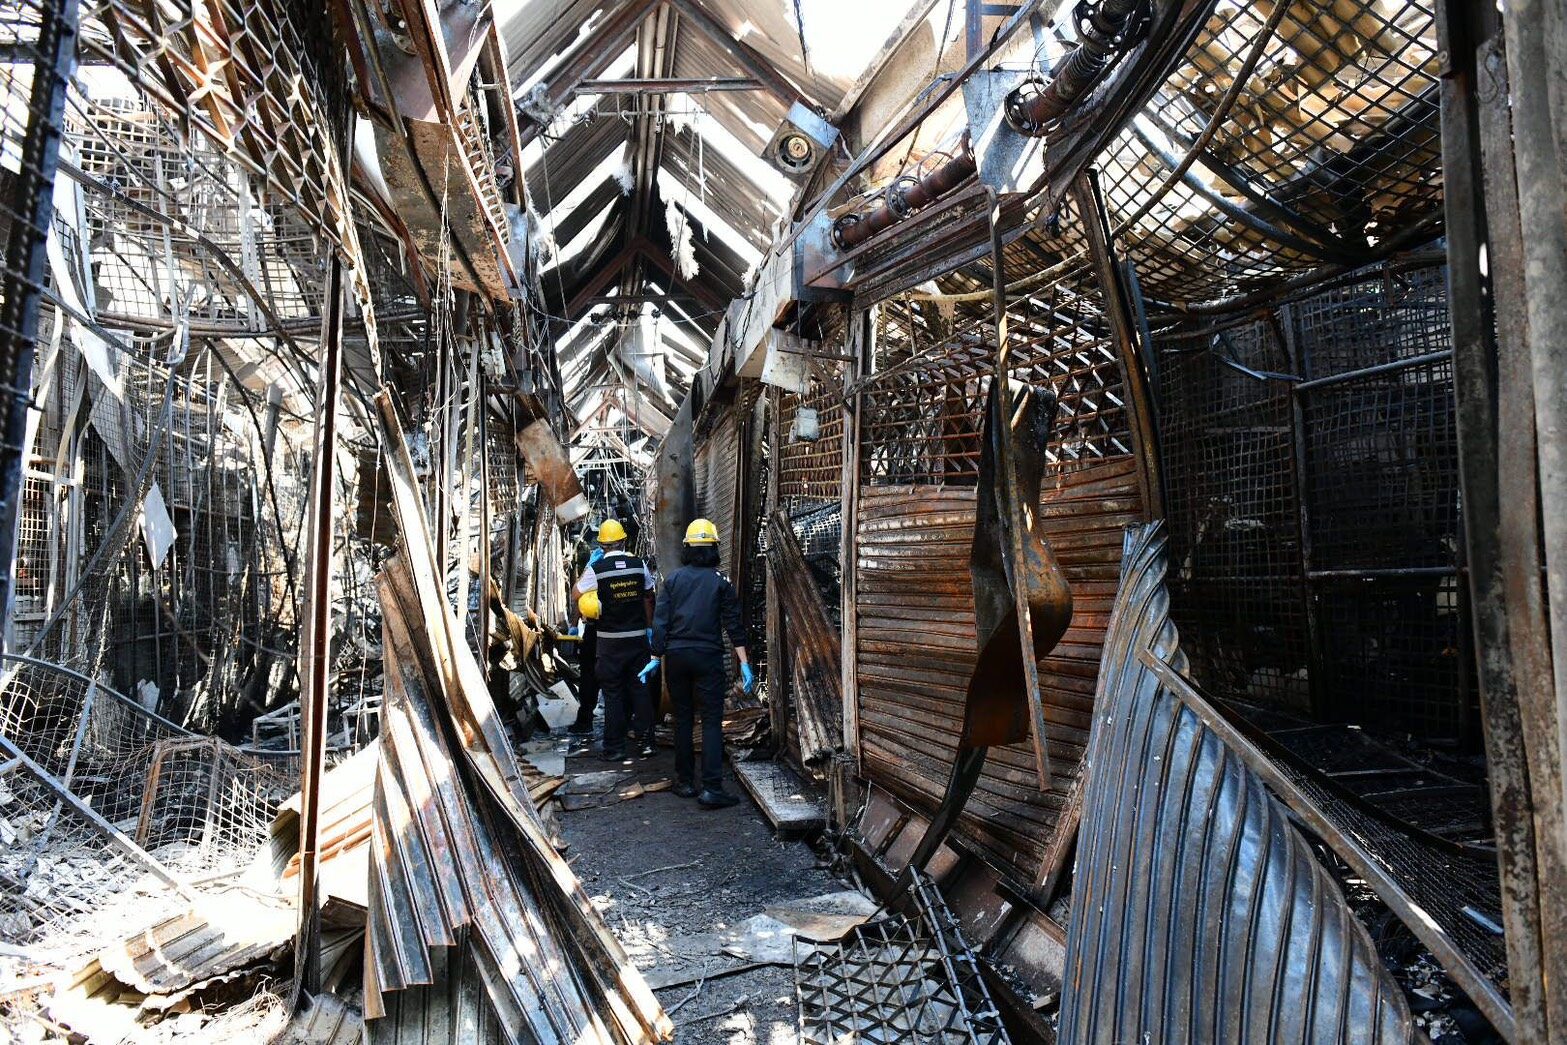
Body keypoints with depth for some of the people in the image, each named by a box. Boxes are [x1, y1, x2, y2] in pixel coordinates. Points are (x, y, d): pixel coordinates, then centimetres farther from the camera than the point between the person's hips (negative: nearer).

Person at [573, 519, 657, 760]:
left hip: (609, 640, -2)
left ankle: (615, 747, 11)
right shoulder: (639, 565, -1)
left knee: (612, 693, 6)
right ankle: (645, 742, 13)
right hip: (637, 637, 2)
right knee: (640, 688, 10)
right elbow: (648, 599, 7)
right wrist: (649, 627, 18)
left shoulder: (596, 568, -10)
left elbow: (577, 594, 3)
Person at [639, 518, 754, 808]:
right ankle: (712, 788, -7)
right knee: (712, 721, -1)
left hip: (676, 656, 3)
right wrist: (744, 663, -3)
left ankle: (686, 783, 18)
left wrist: (655, 658, 4)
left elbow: (661, 621, 1)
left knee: (683, 719, 12)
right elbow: (734, 624, -3)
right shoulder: (720, 581, 0)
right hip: (708, 657, -3)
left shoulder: (673, 579, 6)